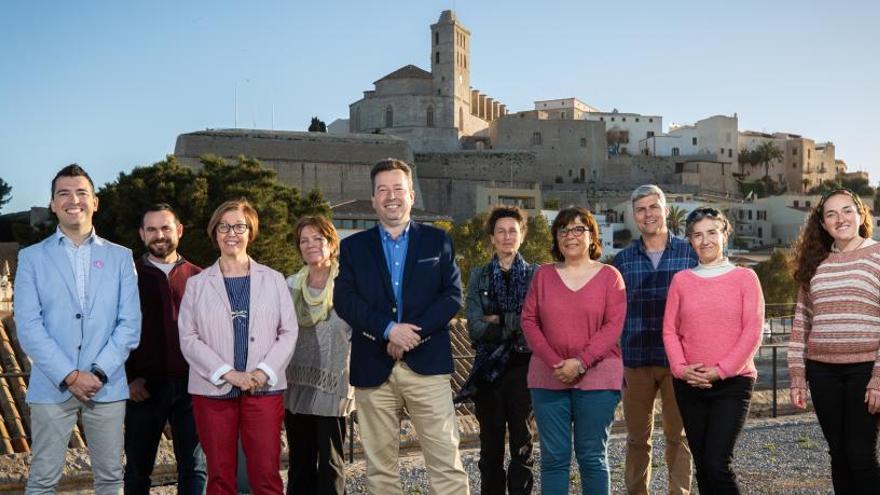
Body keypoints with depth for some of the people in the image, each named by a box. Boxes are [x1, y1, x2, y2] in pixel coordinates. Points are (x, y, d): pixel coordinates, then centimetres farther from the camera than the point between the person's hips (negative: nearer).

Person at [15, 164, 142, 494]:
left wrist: (99, 373, -10)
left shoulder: (120, 257, 8)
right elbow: (28, 327, -3)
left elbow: (130, 324, 2)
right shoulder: (32, 257, 5)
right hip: (52, 387, -1)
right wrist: (68, 376, -12)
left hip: (107, 386, 1)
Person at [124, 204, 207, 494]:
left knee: (194, 467, 4)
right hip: (144, 387, 0)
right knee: (138, 468, 10)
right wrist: (128, 378, -5)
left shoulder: (197, 277, 7)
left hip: (189, 384, 1)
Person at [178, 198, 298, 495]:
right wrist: (229, 373, -11)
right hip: (213, 391, 0)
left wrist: (263, 372, -9)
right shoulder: (197, 284, 9)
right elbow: (188, 338, 1)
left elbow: (288, 332, 6)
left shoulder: (273, 280, 10)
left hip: (264, 390, 0)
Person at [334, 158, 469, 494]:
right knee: (379, 466, 7)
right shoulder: (353, 246, 11)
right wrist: (389, 329, -15)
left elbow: (453, 294, 1)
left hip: (426, 365, -1)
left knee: (446, 460, -3)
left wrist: (414, 332, -13)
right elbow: (343, 300, -1)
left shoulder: (437, 240, 10)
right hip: (373, 368, 1)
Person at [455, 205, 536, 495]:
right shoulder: (479, 276, 7)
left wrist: (500, 321, -9)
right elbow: (475, 328, -4)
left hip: (523, 366, -1)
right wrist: (516, 327, -12)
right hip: (488, 369, 1)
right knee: (490, 446, 8)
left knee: (522, 445, 1)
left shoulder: (535, 275, 4)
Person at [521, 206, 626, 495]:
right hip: (548, 378, 2)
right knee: (553, 457, 4)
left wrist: (580, 362, -15)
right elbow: (529, 320, 5)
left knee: (592, 457, 4)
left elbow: (613, 325, -5)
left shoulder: (609, 276, 3)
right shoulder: (543, 275, 11)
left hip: (595, 378, -2)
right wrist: (553, 362, -9)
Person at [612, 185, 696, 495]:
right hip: (635, 361, 2)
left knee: (677, 436, 6)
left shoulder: (690, 253, 3)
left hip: (678, 361, -1)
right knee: (637, 438, 9)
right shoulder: (622, 260, 7)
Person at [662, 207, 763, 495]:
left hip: (733, 382, -3)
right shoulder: (681, 280, 9)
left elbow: (752, 332, -5)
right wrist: (681, 368, -9)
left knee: (716, 464, -14)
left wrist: (720, 370, -13)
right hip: (689, 385, 3)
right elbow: (670, 330, 6)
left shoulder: (744, 278, 1)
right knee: (702, 466, 8)